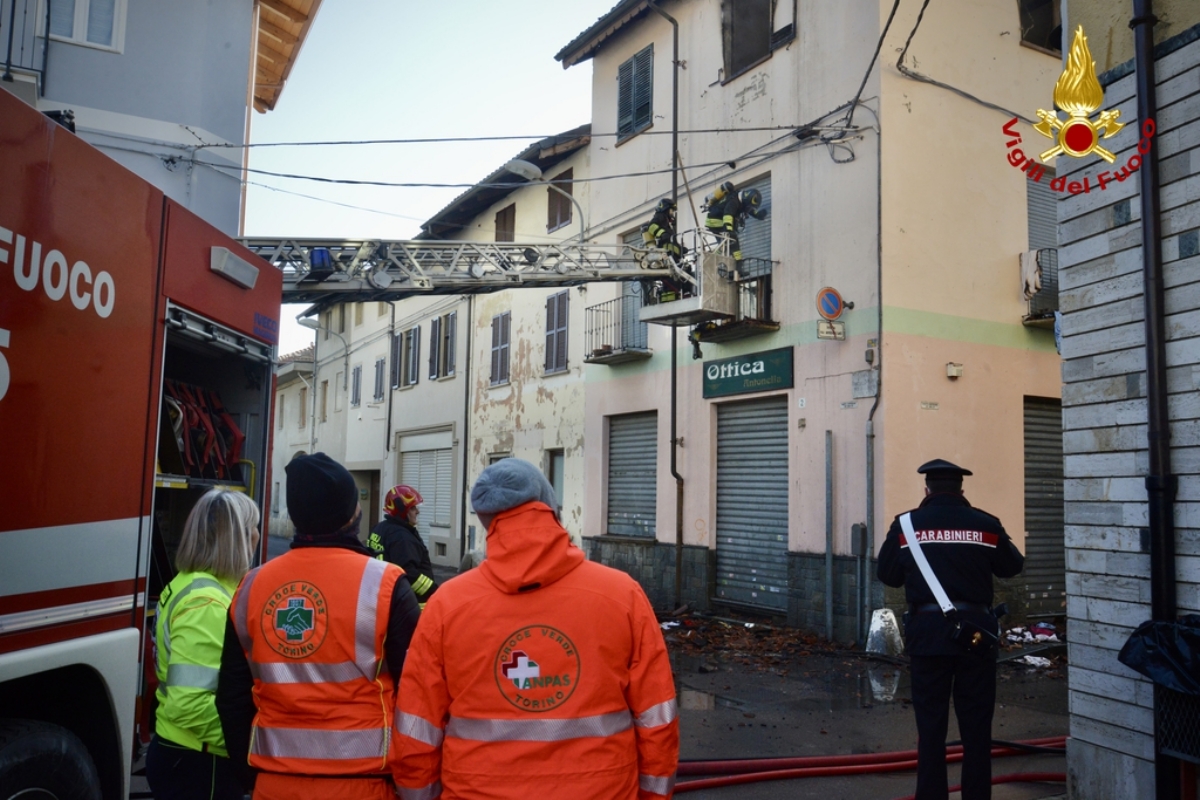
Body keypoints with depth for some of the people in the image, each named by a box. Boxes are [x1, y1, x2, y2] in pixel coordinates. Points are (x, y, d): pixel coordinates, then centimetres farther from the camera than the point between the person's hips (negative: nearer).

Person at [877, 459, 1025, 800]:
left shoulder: (906, 525, -1)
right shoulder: (985, 524, -1)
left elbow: (887, 575, 7)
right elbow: (1013, 566, 13)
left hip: (927, 631, 0)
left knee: (930, 725, 8)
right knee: (976, 726, 11)